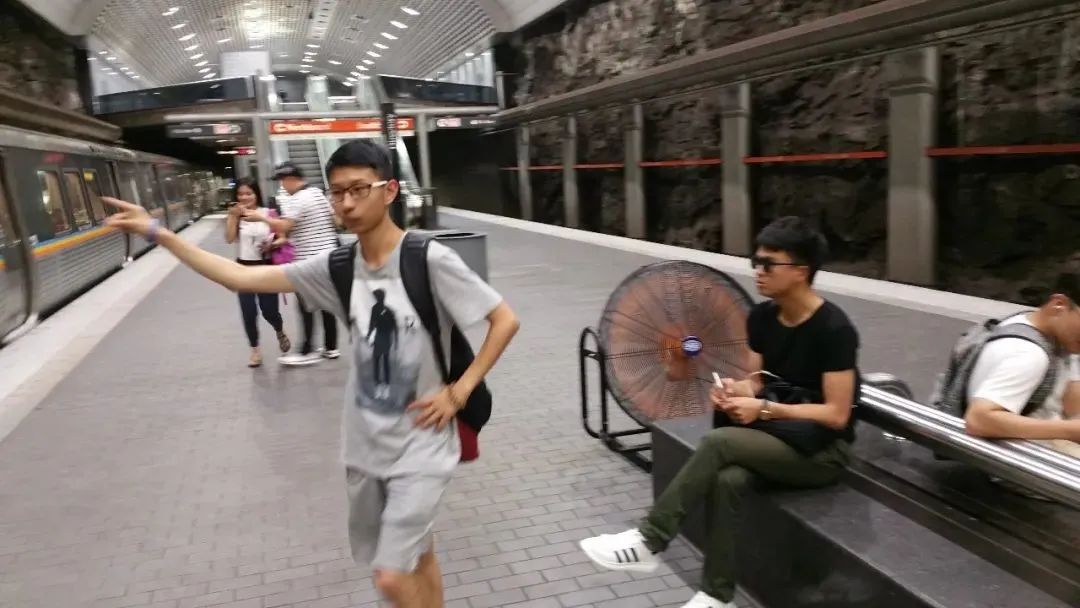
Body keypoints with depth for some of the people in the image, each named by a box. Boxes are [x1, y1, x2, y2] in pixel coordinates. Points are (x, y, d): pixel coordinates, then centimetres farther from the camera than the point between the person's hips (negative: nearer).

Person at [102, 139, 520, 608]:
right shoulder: (336, 268, -2)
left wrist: (459, 393, -15)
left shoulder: (430, 261, -18)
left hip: (420, 445, -5)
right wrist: (157, 234, -2)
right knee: (415, 558, 21)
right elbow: (242, 278, 1)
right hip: (365, 446, 5)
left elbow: (505, 321, -12)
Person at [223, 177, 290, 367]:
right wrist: (234, 216, -20)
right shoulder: (235, 215, 0)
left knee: (269, 310, 1)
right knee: (248, 313, 1)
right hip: (244, 269, 1)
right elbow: (229, 239, -13)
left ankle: (280, 332, 36)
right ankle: (255, 350, 20)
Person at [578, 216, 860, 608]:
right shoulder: (761, 317, 2)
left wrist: (765, 409, -24)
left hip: (822, 450, -5)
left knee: (718, 442, -30)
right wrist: (735, 389, -14)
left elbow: (836, 415, -19)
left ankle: (648, 542, -21)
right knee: (727, 479, -29)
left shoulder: (834, 329, -19)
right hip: (773, 432, 6)